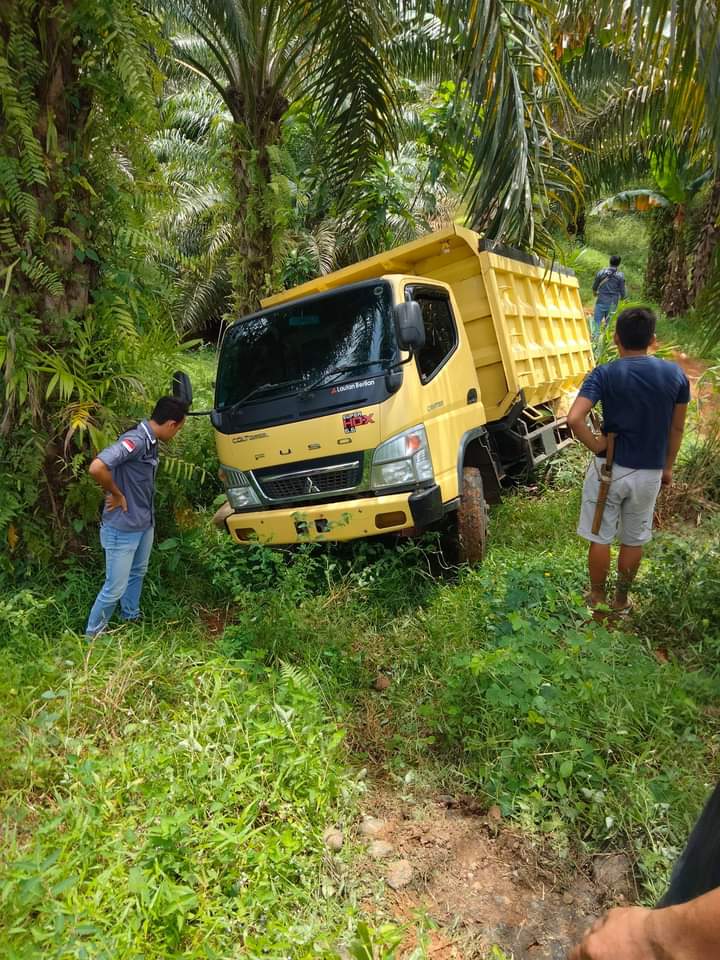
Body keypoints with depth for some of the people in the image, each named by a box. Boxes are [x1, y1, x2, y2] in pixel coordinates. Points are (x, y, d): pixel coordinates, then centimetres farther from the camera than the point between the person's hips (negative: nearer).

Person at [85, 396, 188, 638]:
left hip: (145, 524, 9)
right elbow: (96, 468, -38)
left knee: (137, 574, 26)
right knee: (115, 588, 4)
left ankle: (131, 618, 47)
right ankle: (93, 635, 25)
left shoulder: (150, 442, 2)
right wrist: (117, 495, -22)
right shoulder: (135, 441, -27)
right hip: (122, 529, -9)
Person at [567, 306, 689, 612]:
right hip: (649, 473, 3)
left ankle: (597, 597, 29)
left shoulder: (605, 374, -13)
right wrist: (668, 466, 17)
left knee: (600, 537, 14)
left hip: (610, 469, -2)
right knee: (634, 540, 18)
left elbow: (574, 418, -26)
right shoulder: (675, 374, -2)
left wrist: (596, 446, -11)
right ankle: (621, 599, 33)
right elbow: (676, 428, 6)